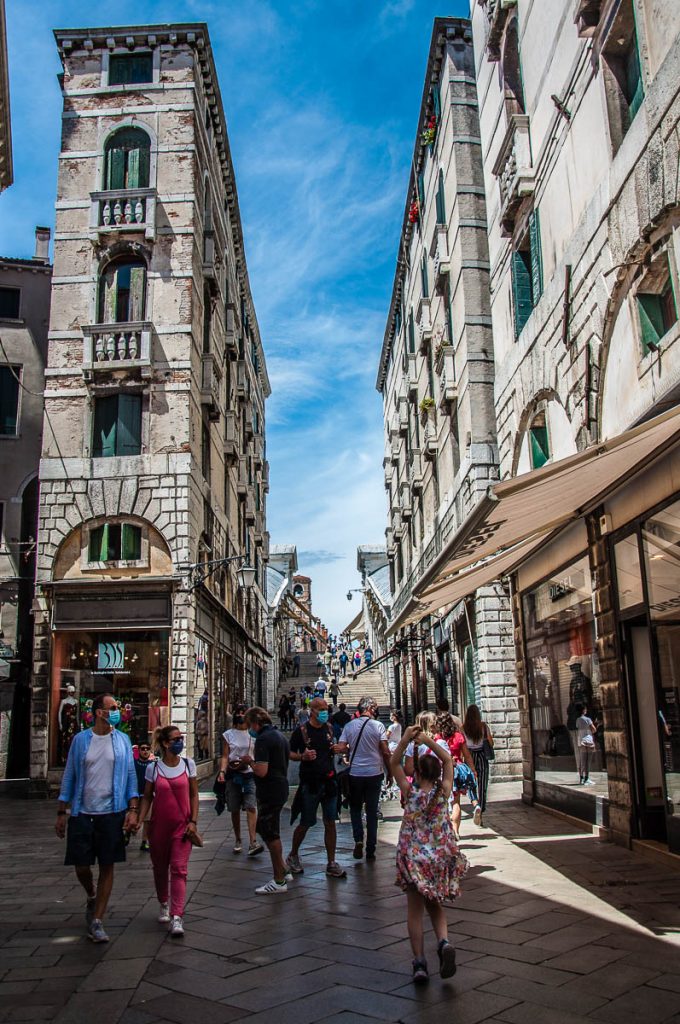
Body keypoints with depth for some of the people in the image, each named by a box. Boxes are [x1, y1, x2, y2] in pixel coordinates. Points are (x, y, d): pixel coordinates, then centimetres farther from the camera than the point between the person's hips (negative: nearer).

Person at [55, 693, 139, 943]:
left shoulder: (122, 740, 2)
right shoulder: (80, 740, 1)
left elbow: (131, 776, 3)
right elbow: (69, 776, 5)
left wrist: (133, 810, -6)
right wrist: (61, 813, 4)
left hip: (112, 813, 0)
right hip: (82, 813, 0)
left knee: (107, 866, 2)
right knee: (81, 865, 4)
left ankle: (97, 921, 14)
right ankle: (92, 897, 37)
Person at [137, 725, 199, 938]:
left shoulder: (188, 764, -2)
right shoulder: (153, 768, -4)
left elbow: (194, 795, 2)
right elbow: (147, 797, 3)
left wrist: (193, 821, -4)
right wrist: (139, 819, -10)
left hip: (182, 825, -1)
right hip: (159, 825, 1)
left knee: (179, 869, -9)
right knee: (160, 868, 15)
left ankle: (177, 917, -10)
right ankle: (163, 904, 37)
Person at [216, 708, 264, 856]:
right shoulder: (228, 735, 7)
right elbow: (225, 756, 3)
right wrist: (222, 771, -12)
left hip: (250, 773, -1)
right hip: (233, 775, 1)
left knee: (251, 807, -14)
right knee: (235, 809, 8)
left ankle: (253, 842, -18)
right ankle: (238, 840, 22)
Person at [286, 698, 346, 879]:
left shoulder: (329, 728, 6)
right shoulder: (302, 731, -9)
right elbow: (290, 754, -3)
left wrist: (336, 749, -1)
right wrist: (303, 756, -22)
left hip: (329, 781, 4)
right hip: (309, 782, -4)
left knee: (330, 823, 6)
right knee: (305, 823, 5)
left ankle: (331, 864, 14)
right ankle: (293, 856, 28)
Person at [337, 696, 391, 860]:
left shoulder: (349, 726, -2)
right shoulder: (378, 725, -8)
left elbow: (340, 748, -7)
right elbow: (385, 751, -10)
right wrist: (389, 773, 0)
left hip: (355, 773, 1)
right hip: (374, 773, -1)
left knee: (355, 809, 18)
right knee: (372, 812, 10)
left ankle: (358, 839, -2)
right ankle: (370, 850, 14)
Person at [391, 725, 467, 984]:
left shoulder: (410, 792, -11)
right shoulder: (443, 793, -8)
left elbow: (394, 764, -1)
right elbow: (447, 759, 4)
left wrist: (405, 740, -10)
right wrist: (428, 740, -4)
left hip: (413, 858, -2)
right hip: (440, 857, 2)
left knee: (415, 910, 8)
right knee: (435, 905, 19)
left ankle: (419, 962, 3)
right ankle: (444, 941, -6)